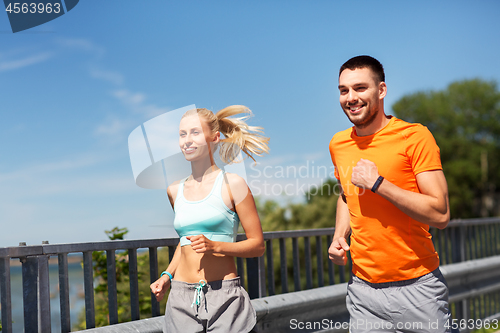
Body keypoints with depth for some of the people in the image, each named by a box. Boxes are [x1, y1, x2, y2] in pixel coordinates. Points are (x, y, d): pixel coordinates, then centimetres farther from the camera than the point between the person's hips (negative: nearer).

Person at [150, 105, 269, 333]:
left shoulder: (232, 184, -4)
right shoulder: (175, 191, 10)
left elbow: (257, 245, -3)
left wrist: (215, 246, -17)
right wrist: (167, 275, 11)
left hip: (224, 297, -4)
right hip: (182, 297, 4)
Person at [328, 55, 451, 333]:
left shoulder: (415, 137, -10)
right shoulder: (338, 144, 6)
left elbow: (440, 214, -16)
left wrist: (377, 183, -20)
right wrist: (339, 236, 7)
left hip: (417, 288, -4)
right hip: (363, 288, 4)